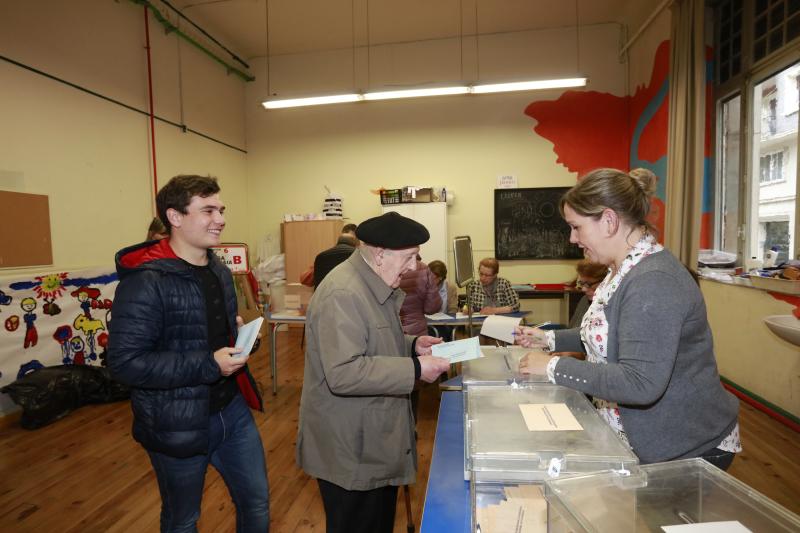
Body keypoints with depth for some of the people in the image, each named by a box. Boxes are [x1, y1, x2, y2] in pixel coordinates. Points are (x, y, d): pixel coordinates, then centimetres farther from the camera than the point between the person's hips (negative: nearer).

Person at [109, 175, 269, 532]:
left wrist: (238, 330, 0)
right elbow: (124, 363, -24)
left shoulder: (219, 271, 5)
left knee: (257, 502, 19)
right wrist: (209, 365, -28)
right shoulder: (145, 281, -20)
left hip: (231, 409, 7)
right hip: (178, 423, -6)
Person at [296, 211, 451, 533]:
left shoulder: (376, 285, 5)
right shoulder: (342, 294, -26)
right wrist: (415, 370, -28)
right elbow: (344, 374, -31)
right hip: (351, 448, -9)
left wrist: (411, 345, 0)